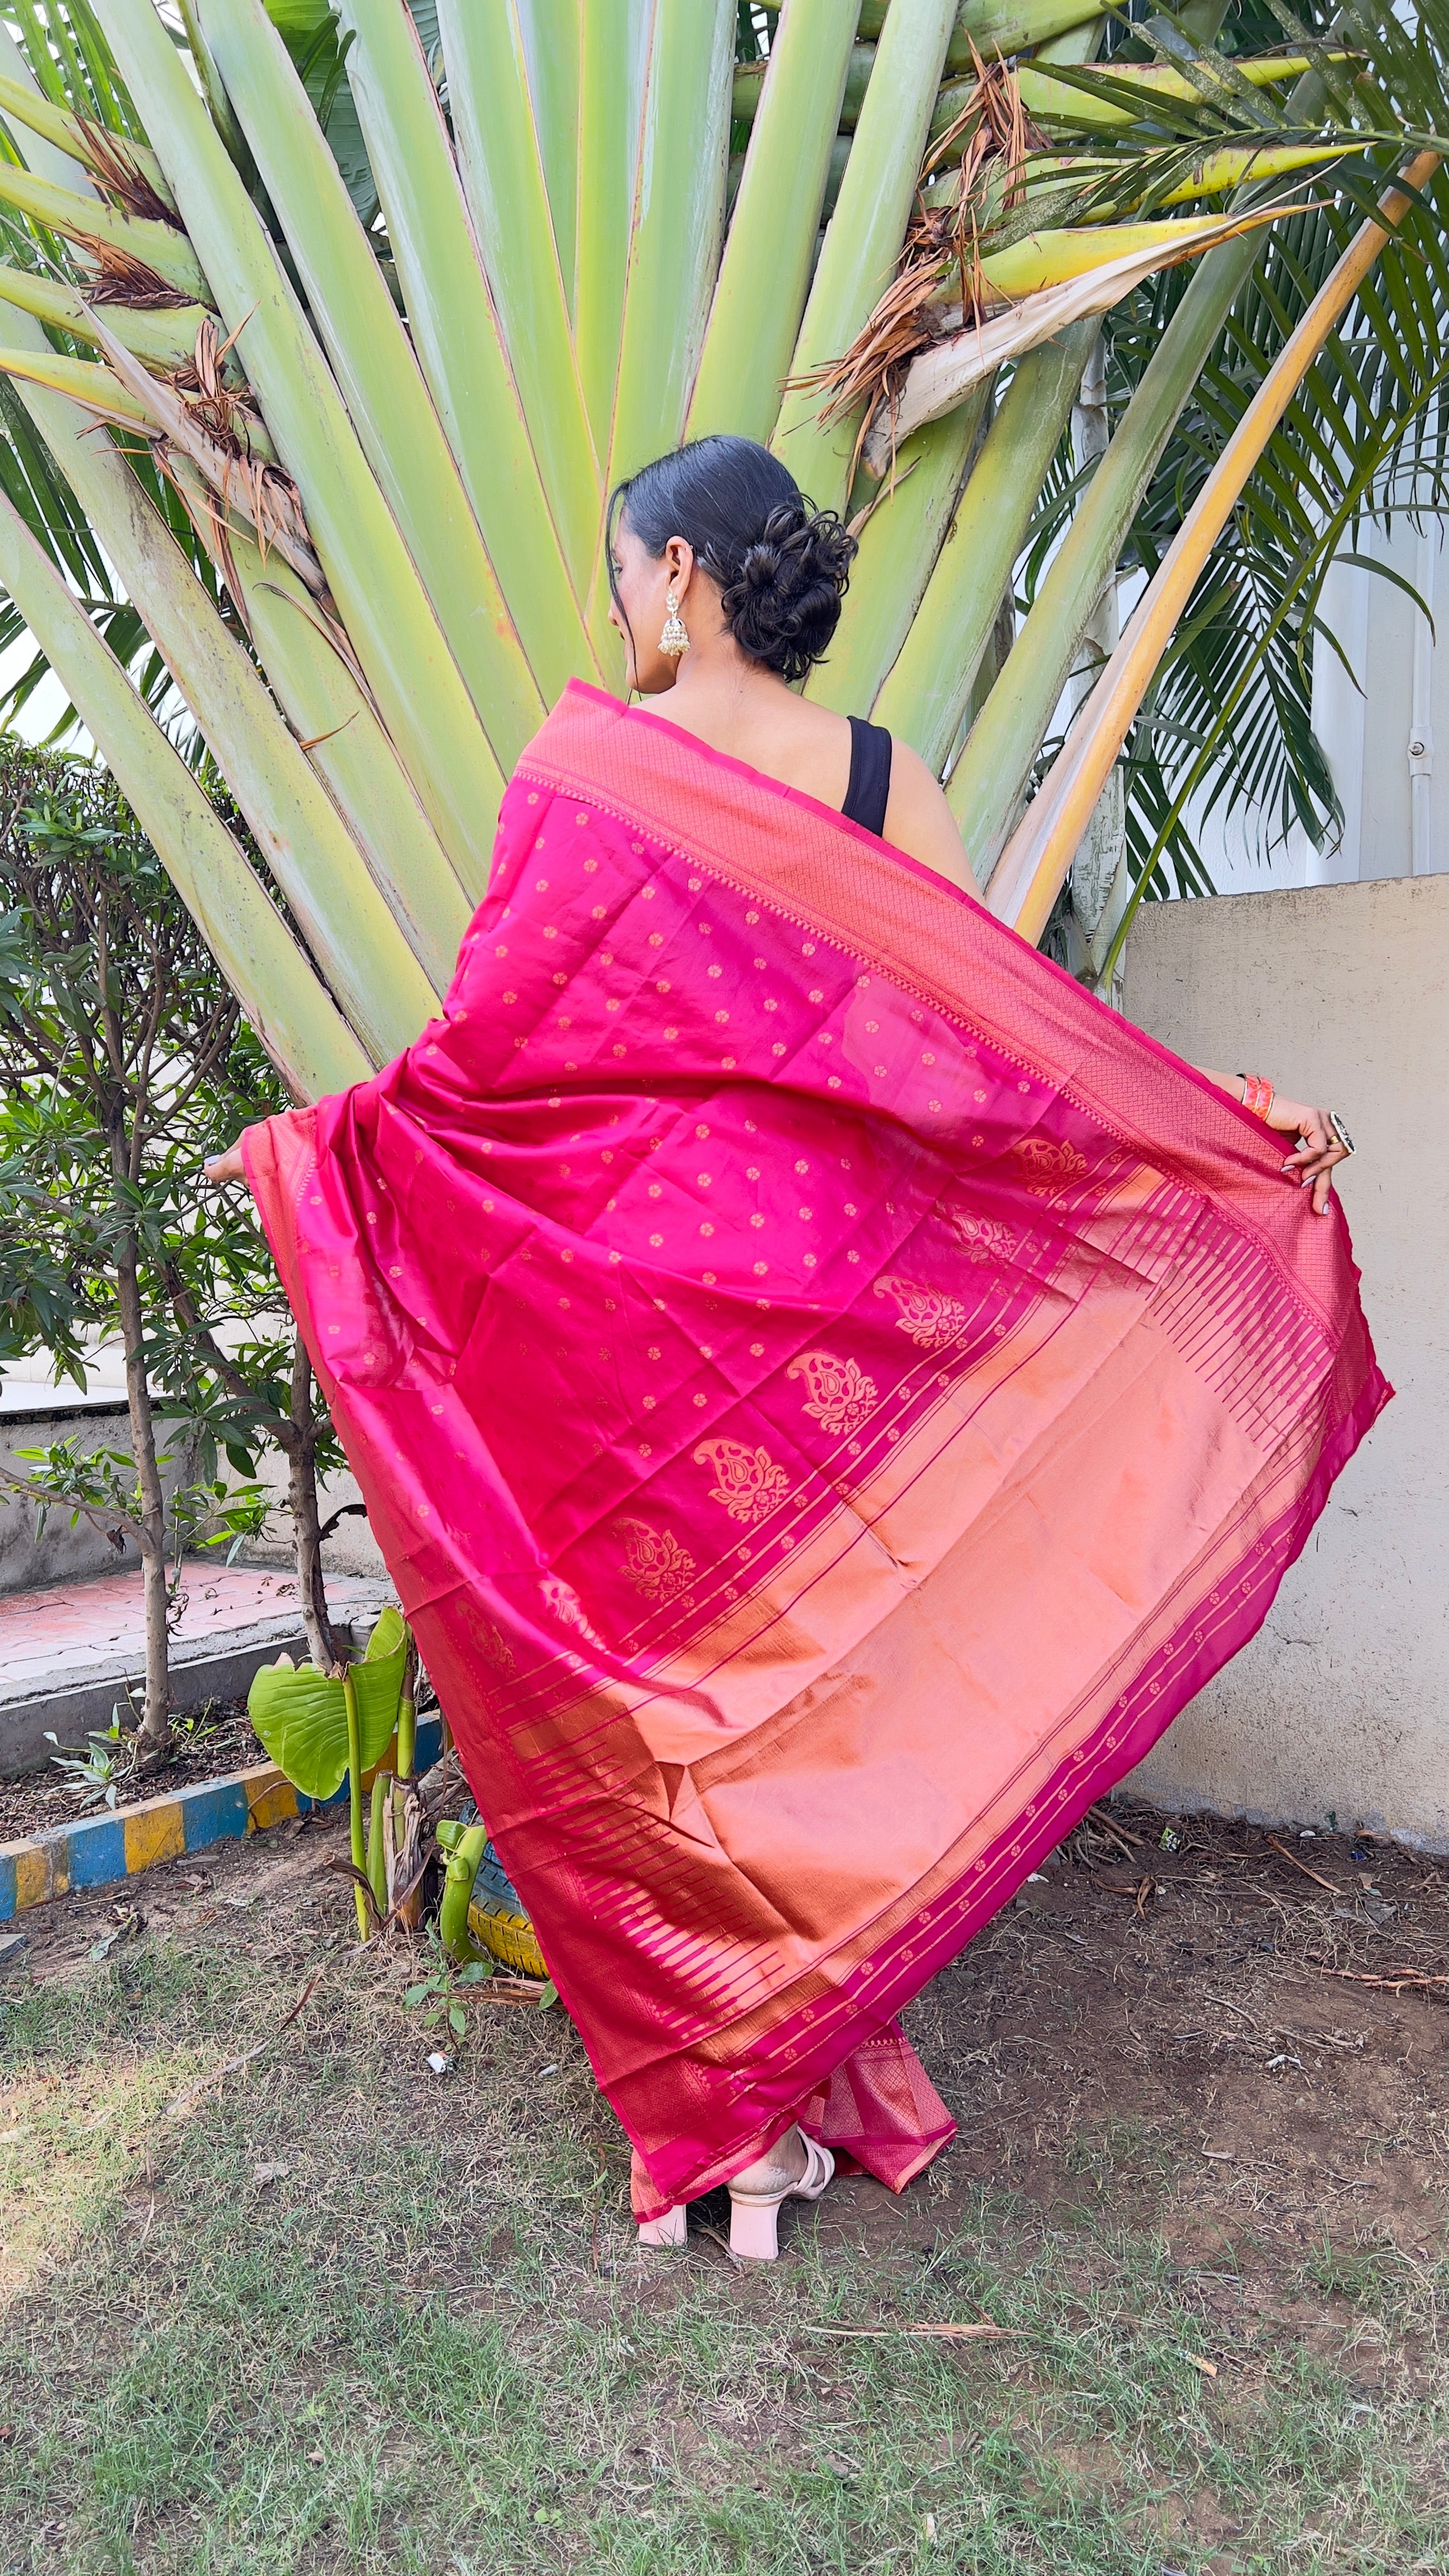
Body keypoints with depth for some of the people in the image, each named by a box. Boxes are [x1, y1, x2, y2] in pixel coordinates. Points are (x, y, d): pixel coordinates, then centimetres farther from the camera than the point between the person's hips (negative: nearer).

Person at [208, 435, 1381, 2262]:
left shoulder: (586, 762, -7)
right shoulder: (880, 775, 2)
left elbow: (488, 1032, -6)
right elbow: (1010, 1013, -3)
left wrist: (310, 1143, 9)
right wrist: (1237, 1123, 4)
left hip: (633, 1292, -3)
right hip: (827, 1293, 4)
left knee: (666, 1684, 9)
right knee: (816, 1656, 14)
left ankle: (719, 2109, 22)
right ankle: (813, 2084, 28)